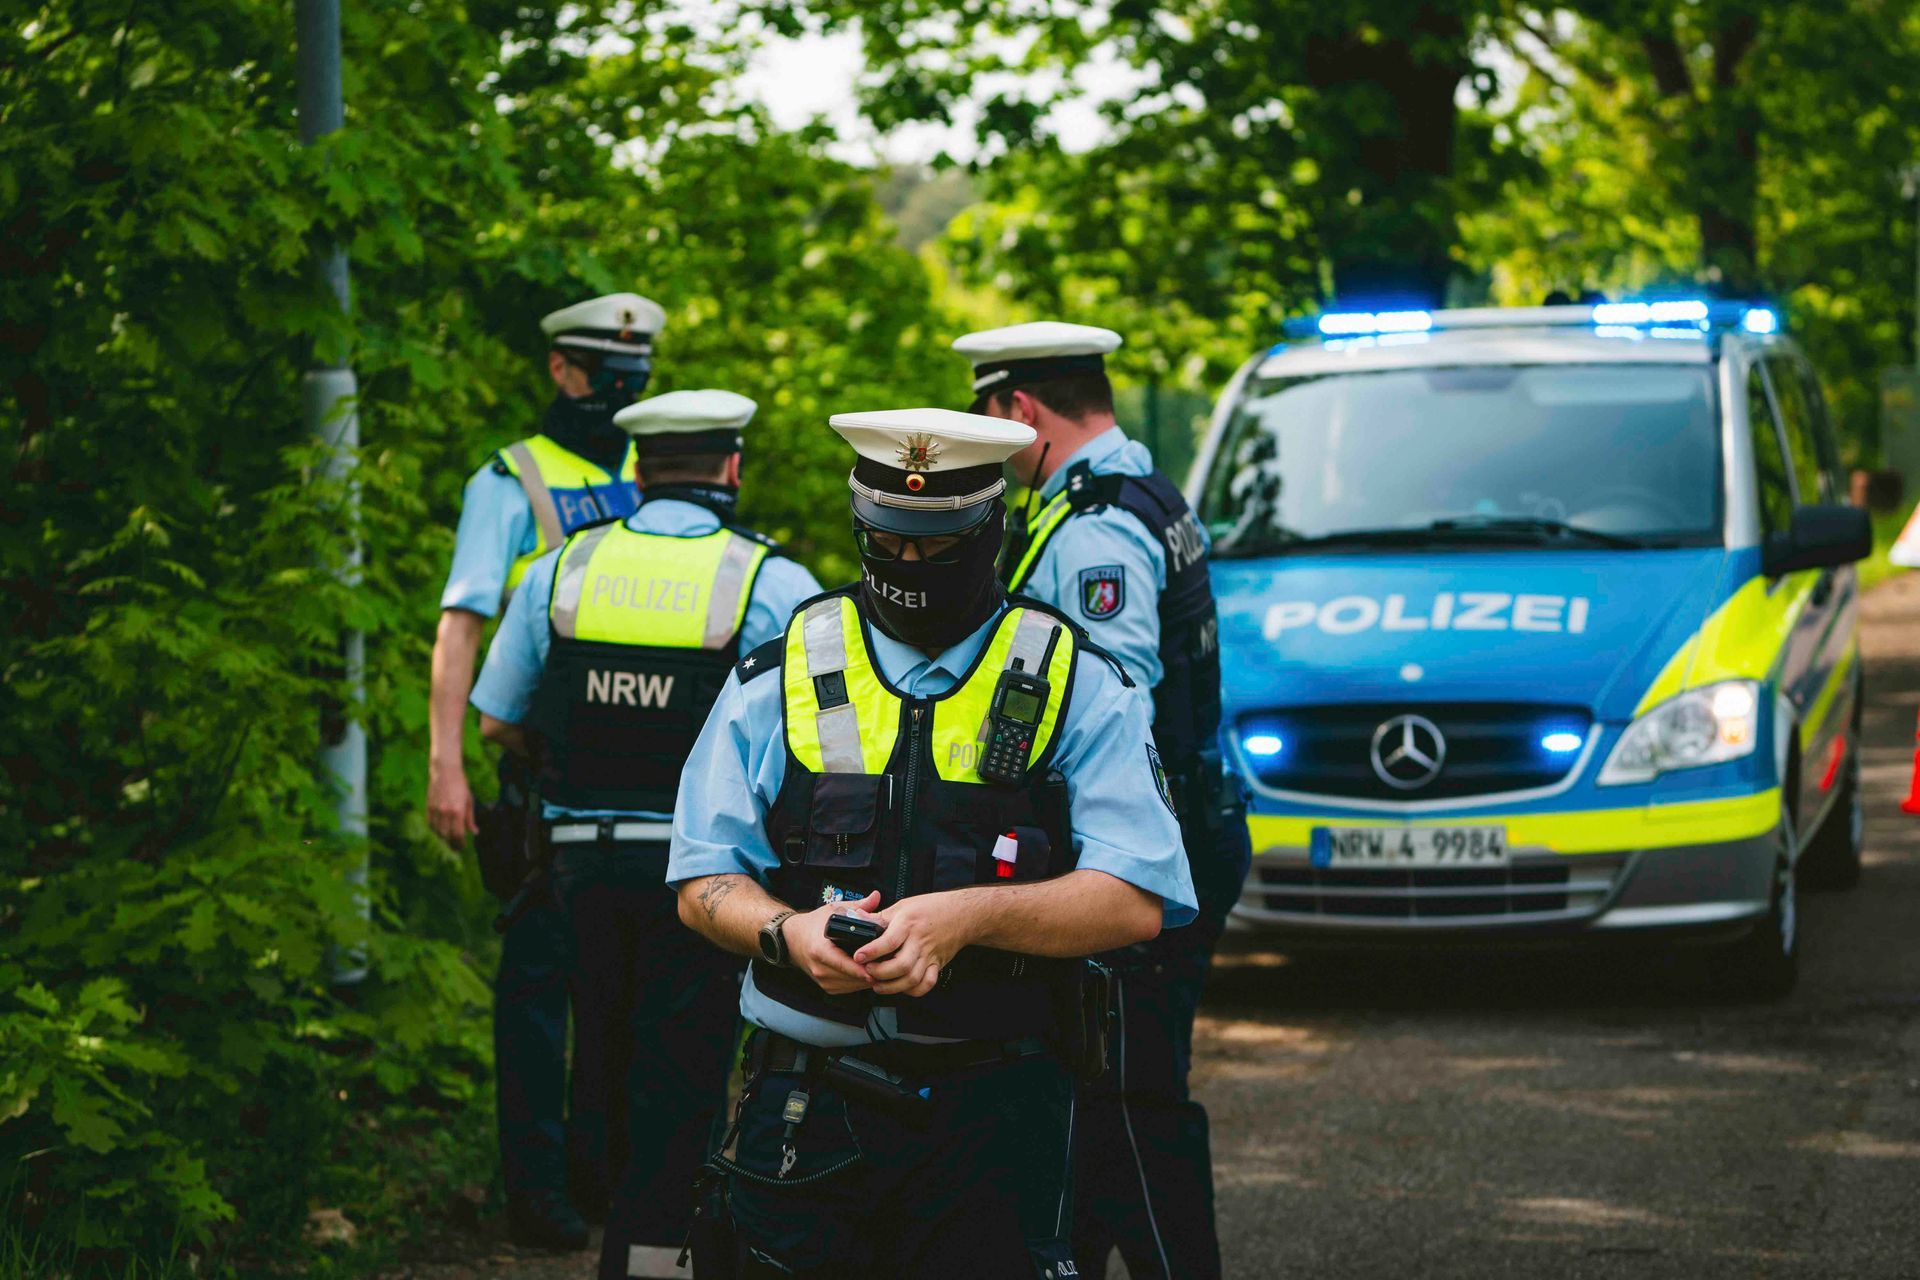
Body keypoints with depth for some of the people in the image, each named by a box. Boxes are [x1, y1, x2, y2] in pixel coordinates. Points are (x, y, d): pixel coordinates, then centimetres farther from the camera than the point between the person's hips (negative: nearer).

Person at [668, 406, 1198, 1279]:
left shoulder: (1077, 689, 4)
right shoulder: (779, 681, 10)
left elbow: (1135, 902, -4)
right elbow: (705, 884, 9)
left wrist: (968, 915, -18)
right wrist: (788, 933, -13)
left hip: (994, 1114, -1)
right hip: (805, 1102, 1)